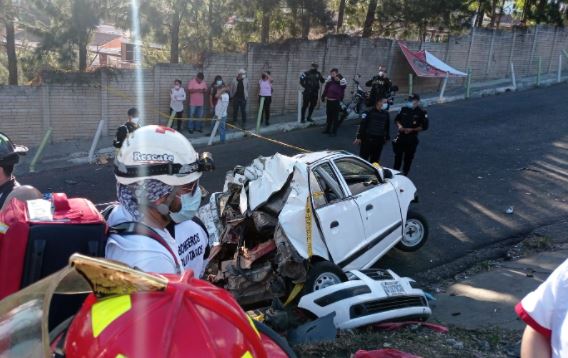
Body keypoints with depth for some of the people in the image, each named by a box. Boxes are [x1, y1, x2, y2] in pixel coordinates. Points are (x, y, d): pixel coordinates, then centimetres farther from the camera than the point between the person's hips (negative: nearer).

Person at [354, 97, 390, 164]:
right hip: (367, 139, -4)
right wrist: (359, 137, -9)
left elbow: (387, 127, 16)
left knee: (375, 160, 11)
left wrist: (386, 138, 18)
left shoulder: (386, 113, 6)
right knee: (363, 158, 0)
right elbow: (362, 125, -8)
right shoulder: (369, 112, -8)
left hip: (379, 140, 4)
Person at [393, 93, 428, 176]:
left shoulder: (422, 112, -6)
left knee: (408, 157, 6)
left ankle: (404, 174, 18)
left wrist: (412, 130, -16)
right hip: (401, 136, 3)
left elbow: (424, 126, -7)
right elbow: (396, 119, 14)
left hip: (412, 138, -3)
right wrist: (399, 126, -7)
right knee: (398, 155, 8)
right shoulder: (404, 109, 4)